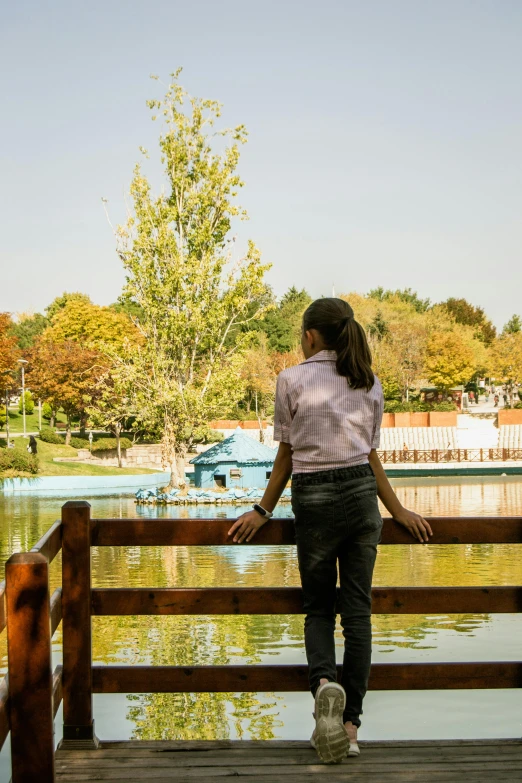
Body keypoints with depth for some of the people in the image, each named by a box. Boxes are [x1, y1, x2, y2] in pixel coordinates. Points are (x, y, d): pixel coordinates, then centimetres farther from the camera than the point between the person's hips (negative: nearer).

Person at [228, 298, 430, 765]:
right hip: (361, 492, 3)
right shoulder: (369, 384, 9)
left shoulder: (292, 380, -1)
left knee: (318, 606, 11)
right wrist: (398, 512, 17)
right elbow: (372, 455, 9)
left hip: (313, 498, -3)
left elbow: (286, 456, 1)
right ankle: (350, 722, 4)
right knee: (357, 607, 5)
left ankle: (324, 681, -19)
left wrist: (264, 511, 11)